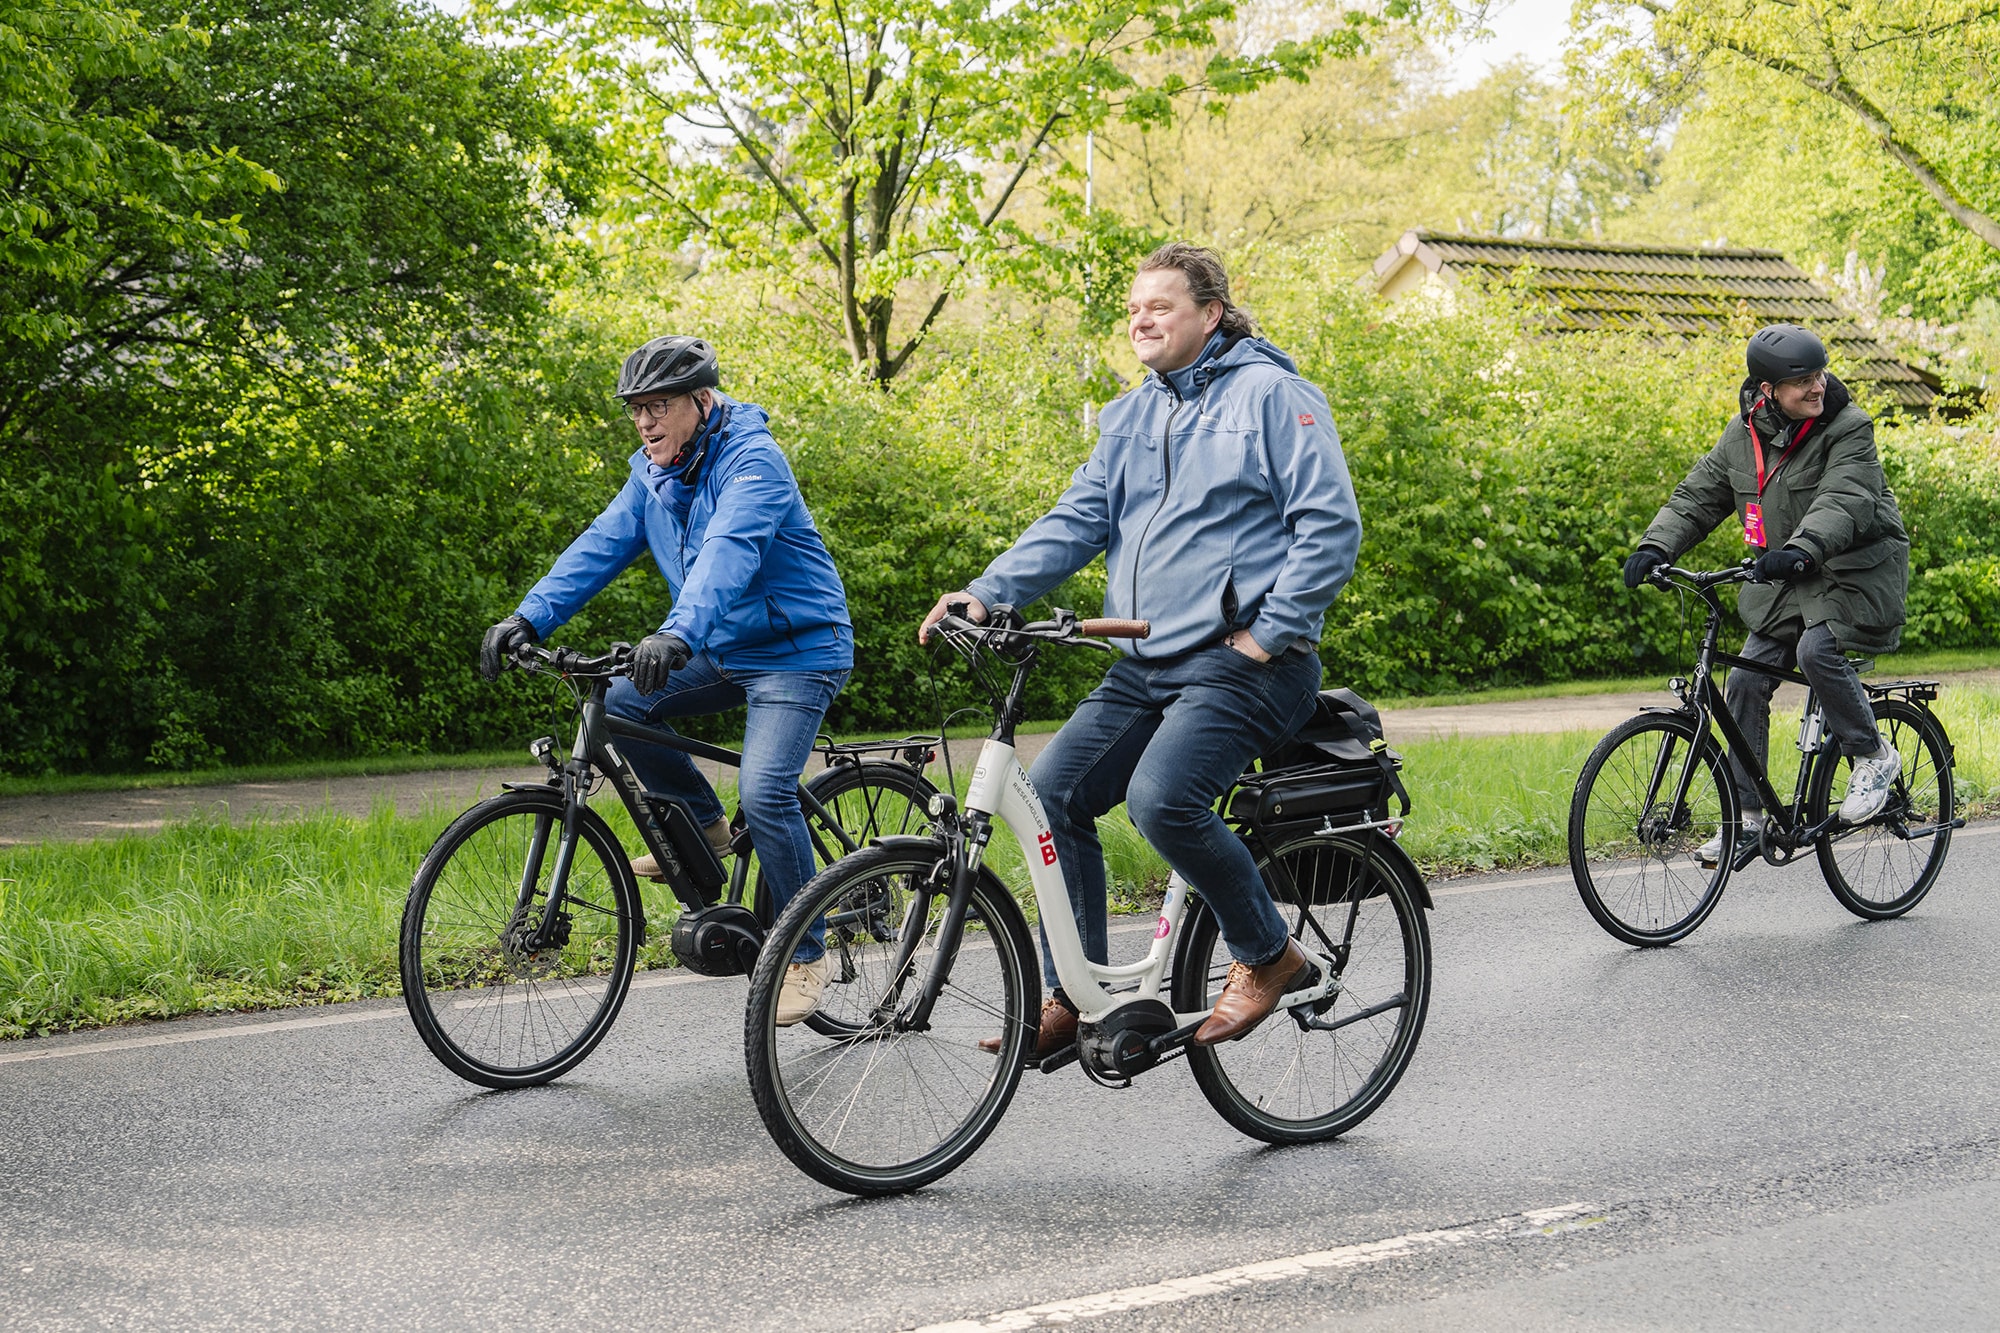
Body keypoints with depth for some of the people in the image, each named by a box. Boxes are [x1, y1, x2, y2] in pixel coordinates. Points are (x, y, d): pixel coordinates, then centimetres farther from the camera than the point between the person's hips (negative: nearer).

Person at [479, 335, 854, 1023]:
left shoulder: (752, 460, -21)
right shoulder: (654, 473, 4)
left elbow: (729, 552, -38)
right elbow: (601, 545, -2)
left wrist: (680, 633, -53)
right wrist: (529, 617, -16)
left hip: (796, 650, -8)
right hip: (724, 650, 8)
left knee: (765, 793, -22)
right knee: (619, 704, -8)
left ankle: (806, 952, -5)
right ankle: (703, 826, 12)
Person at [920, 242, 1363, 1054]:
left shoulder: (1270, 394, -4)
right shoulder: (1134, 415, 17)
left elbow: (1331, 524, -9)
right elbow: (1078, 519, 12)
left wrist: (1270, 632, -14)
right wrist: (986, 593, -2)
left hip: (1243, 660, -8)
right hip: (1148, 663, 8)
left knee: (1161, 798, -28)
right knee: (1052, 790, -5)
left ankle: (1269, 955, -5)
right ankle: (1073, 997, 5)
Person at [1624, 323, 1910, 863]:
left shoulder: (1849, 428, -15)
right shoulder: (1744, 434, 1)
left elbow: (1844, 502, -30)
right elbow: (1696, 496, 2)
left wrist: (1800, 550, -48)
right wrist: (1655, 547, -15)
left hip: (1859, 568, -6)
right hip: (1786, 581, 6)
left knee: (1817, 650, -31)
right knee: (1745, 682, -3)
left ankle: (1873, 757, -6)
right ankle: (1747, 816, 7)